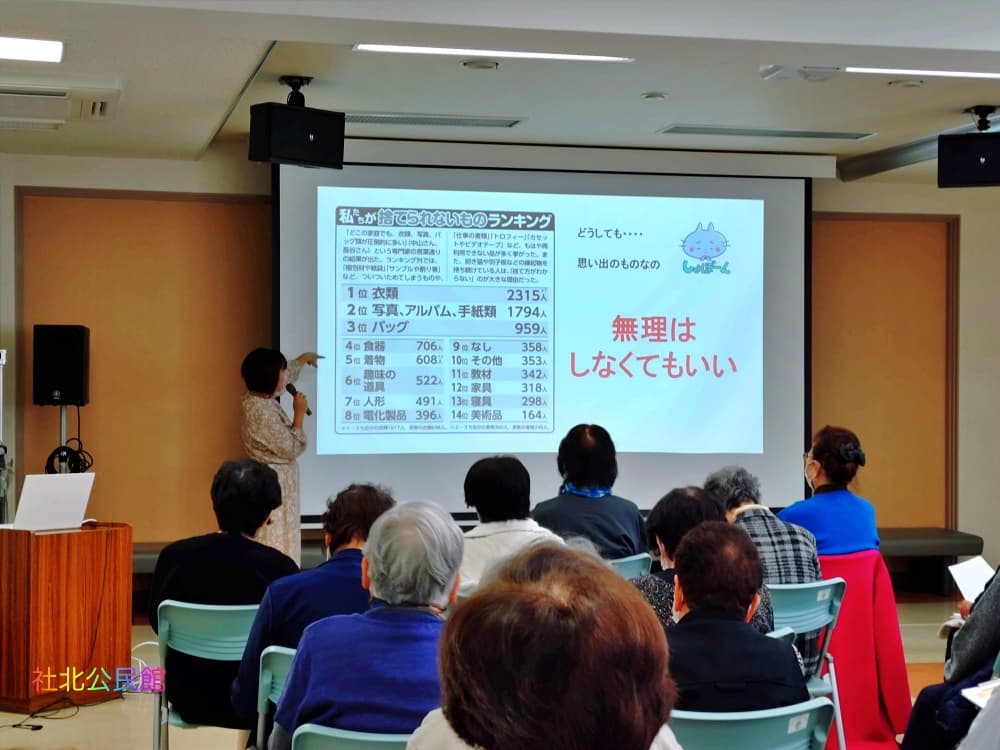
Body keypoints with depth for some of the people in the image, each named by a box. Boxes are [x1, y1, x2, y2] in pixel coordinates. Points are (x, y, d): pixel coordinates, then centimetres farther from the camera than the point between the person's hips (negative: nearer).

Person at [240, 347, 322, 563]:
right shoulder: (263, 413, -25)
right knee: (276, 541, -6)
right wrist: (299, 414, -13)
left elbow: (287, 375, 24)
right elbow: (291, 449, -20)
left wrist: (305, 358, 39)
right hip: (274, 482, -10)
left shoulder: (258, 399, 3)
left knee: (270, 541, 13)